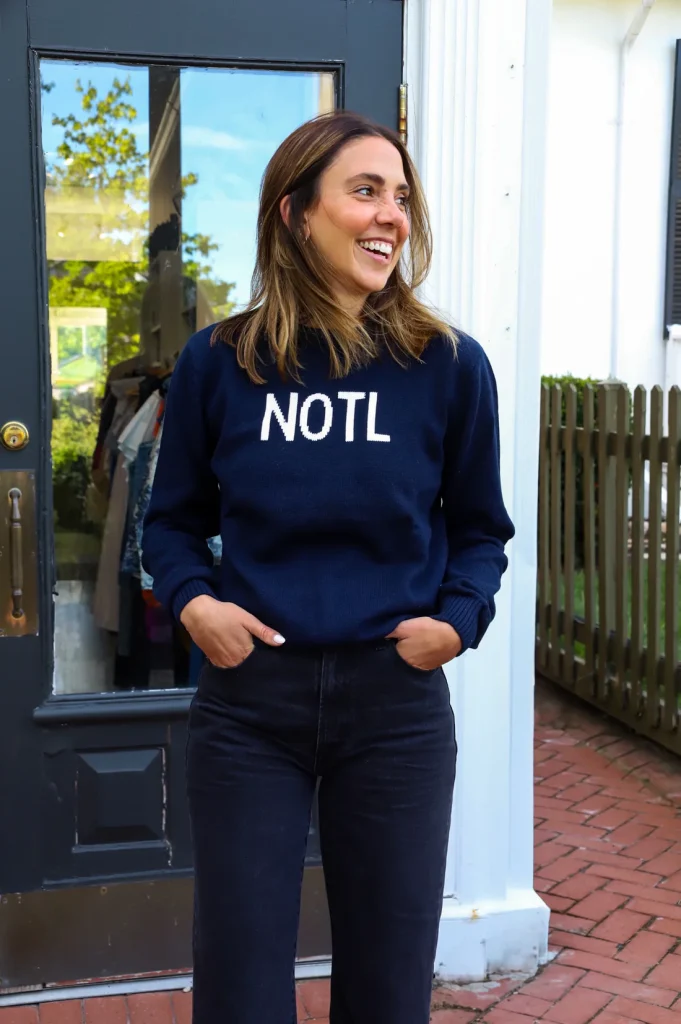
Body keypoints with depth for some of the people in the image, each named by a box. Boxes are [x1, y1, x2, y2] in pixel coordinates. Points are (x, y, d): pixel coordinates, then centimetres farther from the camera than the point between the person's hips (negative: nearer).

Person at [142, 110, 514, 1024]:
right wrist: (190, 600, -9)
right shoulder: (219, 362, -2)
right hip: (248, 701, 0)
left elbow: (479, 529, 8)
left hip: (396, 702, 0)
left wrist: (459, 619, -10)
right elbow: (174, 518, 10)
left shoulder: (450, 366, -3)